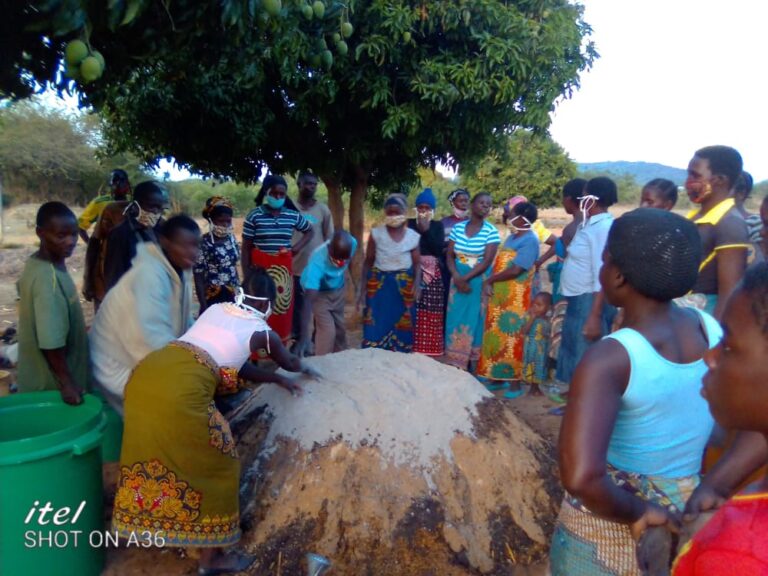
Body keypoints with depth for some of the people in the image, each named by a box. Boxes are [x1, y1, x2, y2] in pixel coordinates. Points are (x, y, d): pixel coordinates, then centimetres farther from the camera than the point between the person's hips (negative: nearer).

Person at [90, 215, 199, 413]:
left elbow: (184, 324, 9)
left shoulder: (179, 271, 0)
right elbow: (153, 339, -32)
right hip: (120, 368, -9)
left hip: (147, 361, 9)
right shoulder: (150, 275, -26)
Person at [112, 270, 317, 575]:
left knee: (154, 450, 28)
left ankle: (145, 523, 47)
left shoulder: (216, 309, 26)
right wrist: (304, 368, 56)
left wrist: (277, 379, 42)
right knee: (217, 464, 11)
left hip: (145, 376, 7)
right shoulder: (261, 331, 11)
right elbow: (289, 363, 32)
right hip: (181, 391, -7)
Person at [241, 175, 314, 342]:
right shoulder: (254, 216, -5)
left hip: (284, 269, 3)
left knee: (283, 311, 6)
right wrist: (247, 276, -6)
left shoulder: (292, 215, 4)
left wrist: (298, 247, 5)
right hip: (260, 268, -3)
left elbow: (310, 231, 22)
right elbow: (246, 248, -3)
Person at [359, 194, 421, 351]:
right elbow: (368, 262, 2)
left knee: (402, 327, 3)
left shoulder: (413, 236, 0)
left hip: (404, 285, 1)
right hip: (378, 283, -1)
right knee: (376, 325, -1)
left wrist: (417, 283, -17)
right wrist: (363, 289, -4)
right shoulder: (376, 234, -2)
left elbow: (417, 263, 3)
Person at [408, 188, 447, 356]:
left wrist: (426, 230, -10)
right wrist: (419, 228, -8)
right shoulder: (409, 224, 8)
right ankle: (411, 345, 4)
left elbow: (439, 248, -5)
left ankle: (430, 346, 7)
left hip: (433, 272, 1)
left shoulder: (438, 226, 10)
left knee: (431, 312, -3)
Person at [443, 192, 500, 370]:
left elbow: (487, 261, -13)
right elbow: (449, 256, 3)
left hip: (479, 281, -3)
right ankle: (455, 364, 14)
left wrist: (466, 278, -16)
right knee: (456, 319, 4)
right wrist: (456, 276, -13)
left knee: (474, 320, 3)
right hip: (458, 279, 3)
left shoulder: (491, 231, -8)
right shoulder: (457, 228, 3)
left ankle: (471, 364, 12)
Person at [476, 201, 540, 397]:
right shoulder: (512, 236, 13)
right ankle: (498, 378, 23)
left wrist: (489, 280, -11)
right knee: (497, 336, 12)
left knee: (511, 338, -2)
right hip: (499, 295, 9)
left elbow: (515, 271, -23)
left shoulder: (530, 241, -15)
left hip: (515, 299, -9)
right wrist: (489, 283, -5)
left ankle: (514, 383, 7)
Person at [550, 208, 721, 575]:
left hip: (609, 521, -5)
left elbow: (581, 476, -38)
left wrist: (637, 512, -22)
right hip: (687, 512, 6)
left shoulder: (610, 358, -28)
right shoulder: (711, 327, -9)